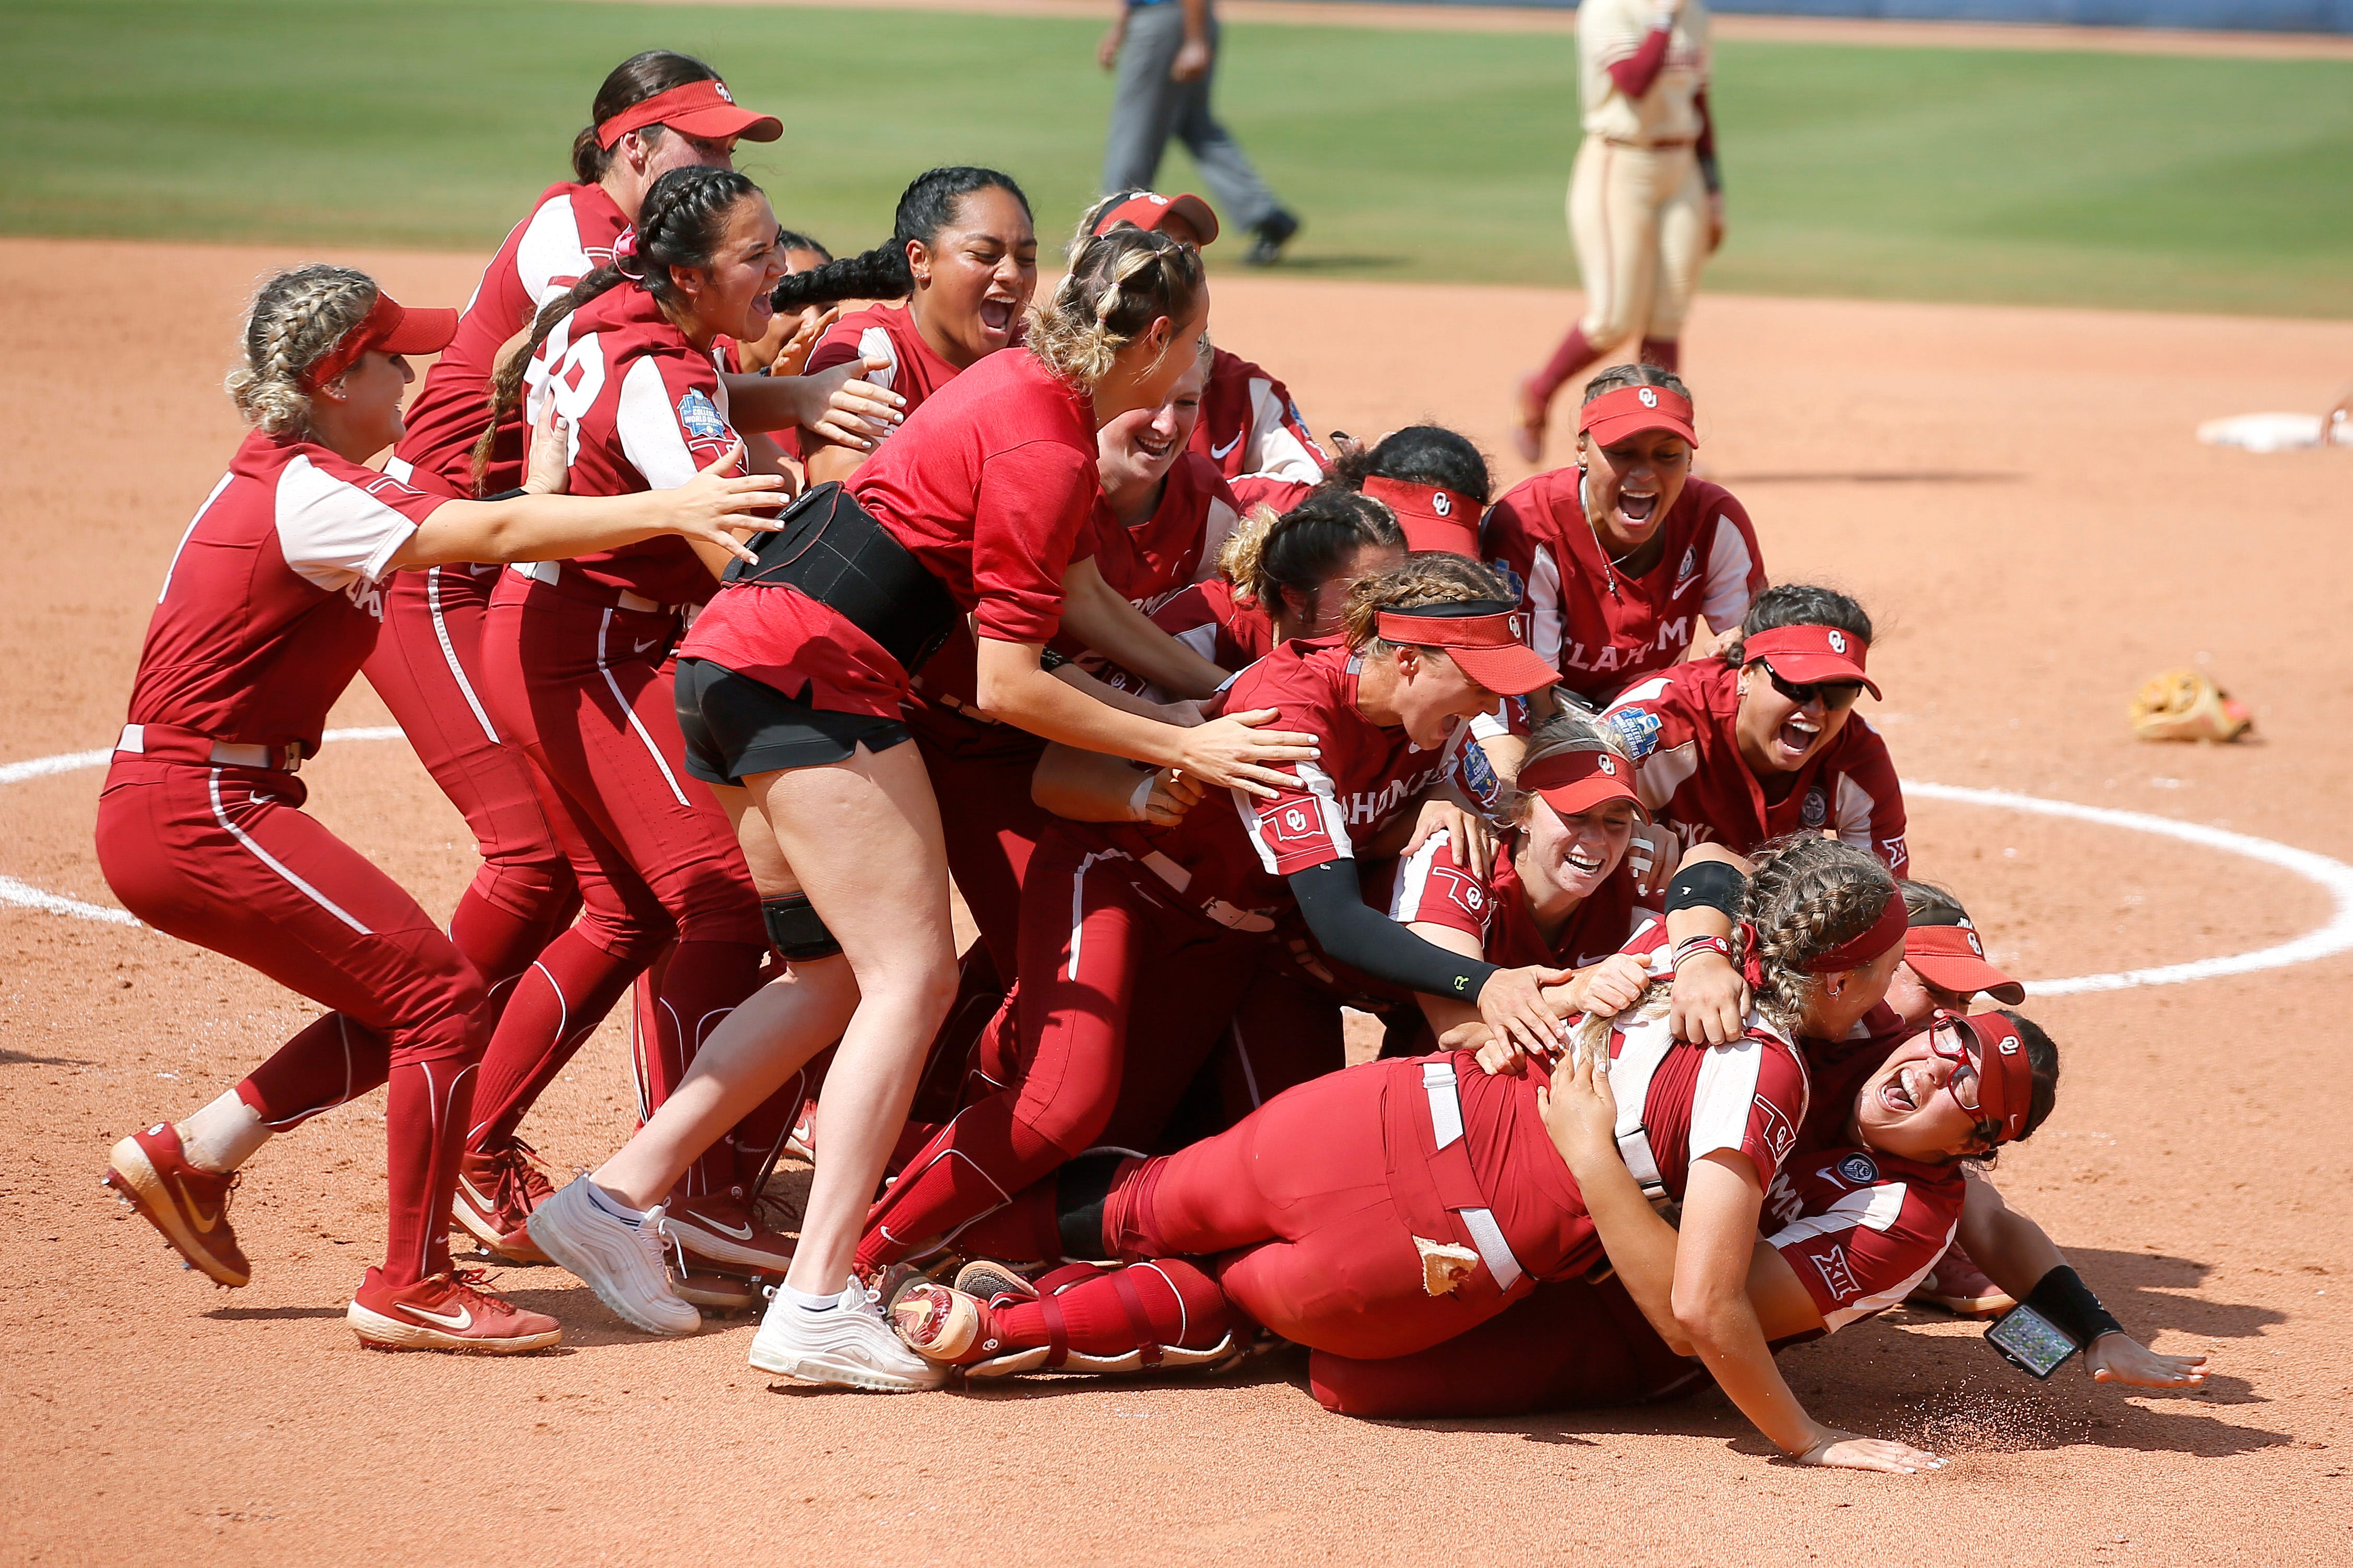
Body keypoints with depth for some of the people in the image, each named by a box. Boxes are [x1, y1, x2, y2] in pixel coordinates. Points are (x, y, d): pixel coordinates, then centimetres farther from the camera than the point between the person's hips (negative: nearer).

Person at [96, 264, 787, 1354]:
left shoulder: (280, 482, 14)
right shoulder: (304, 496, -17)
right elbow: (494, 535, -25)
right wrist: (664, 510, -28)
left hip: (176, 812, 10)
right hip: (199, 815, -10)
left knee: (401, 1003, 14)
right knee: (443, 997, -9)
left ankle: (192, 1153, 20)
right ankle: (409, 1286, -4)